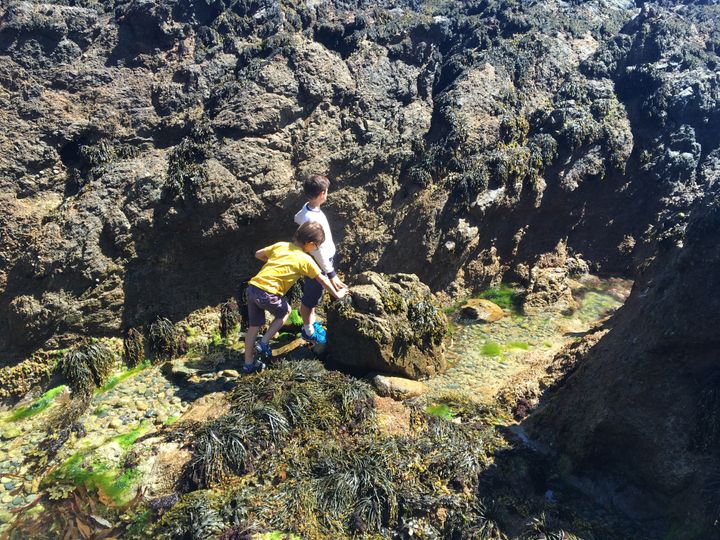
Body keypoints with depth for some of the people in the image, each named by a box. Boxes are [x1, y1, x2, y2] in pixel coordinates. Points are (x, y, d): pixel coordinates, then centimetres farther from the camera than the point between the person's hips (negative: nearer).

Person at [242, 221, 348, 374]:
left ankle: (248, 364, 29)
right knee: (285, 312, 23)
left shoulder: (281, 245, 15)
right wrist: (336, 294, 24)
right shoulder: (305, 259, 1)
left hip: (252, 286, 6)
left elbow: (258, 254, 23)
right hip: (267, 293, -6)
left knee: (254, 326, 18)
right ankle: (263, 344, 15)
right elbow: (323, 280, 11)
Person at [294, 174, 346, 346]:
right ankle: (308, 331, 32)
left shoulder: (308, 207, -6)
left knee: (312, 295, 27)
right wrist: (332, 275, -23)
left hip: (320, 262, 9)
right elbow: (318, 252, -30)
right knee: (309, 299, 12)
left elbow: (297, 218, 18)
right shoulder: (312, 220, -34)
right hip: (317, 265, -9)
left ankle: (312, 322, 47)